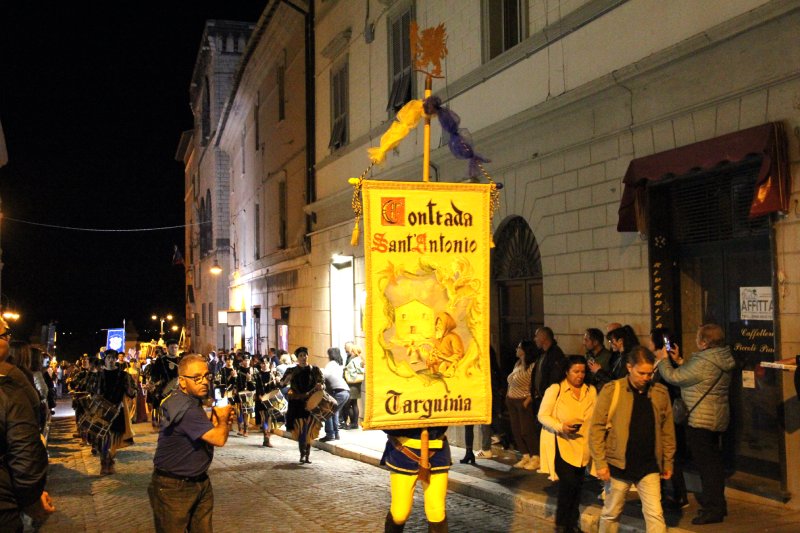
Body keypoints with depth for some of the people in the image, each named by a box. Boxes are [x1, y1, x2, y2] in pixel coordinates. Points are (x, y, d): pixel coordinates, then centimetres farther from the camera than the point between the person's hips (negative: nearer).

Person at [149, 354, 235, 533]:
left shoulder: (193, 401, 8)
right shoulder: (183, 407, -24)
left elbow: (207, 433, 15)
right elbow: (219, 439, -29)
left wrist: (220, 420, -5)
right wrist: (223, 419, -8)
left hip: (200, 482, 9)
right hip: (173, 487, -9)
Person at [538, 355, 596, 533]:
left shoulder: (591, 391, 7)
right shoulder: (555, 389, -5)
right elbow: (542, 415, -5)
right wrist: (561, 427, -20)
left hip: (582, 445, 5)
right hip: (561, 444, -4)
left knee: (578, 485, 9)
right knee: (568, 483, -11)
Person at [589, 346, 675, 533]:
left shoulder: (660, 392, 2)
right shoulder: (611, 391, -8)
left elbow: (667, 430, 11)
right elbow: (596, 428, -7)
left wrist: (668, 461, 12)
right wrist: (600, 463, -10)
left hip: (649, 465, 2)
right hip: (619, 464, -2)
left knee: (655, 514, -2)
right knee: (611, 513, 12)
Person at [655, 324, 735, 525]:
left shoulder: (703, 363, -24)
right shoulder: (720, 359, 6)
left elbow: (673, 377, -17)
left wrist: (663, 360, -1)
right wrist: (679, 360, 17)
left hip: (701, 420, -10)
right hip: (717, 418, 10)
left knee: (706, 464, -3)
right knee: (714, 462, 19)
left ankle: (712, 510, 4)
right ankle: (717, 503, 30)